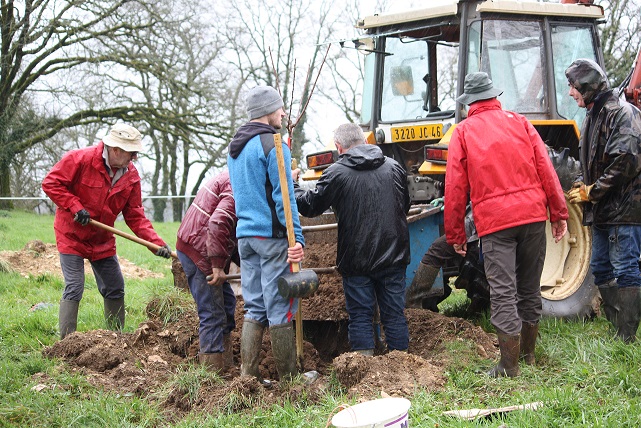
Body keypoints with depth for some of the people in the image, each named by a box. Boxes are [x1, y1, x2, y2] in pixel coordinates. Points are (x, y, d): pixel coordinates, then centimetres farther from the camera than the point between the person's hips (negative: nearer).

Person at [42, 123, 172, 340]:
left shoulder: (131, 175, -5)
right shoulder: (80, 159, -21)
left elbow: (135, 216, -2)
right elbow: (50, 183, -17)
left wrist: (156, 242, -14)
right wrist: (75, 206, -26)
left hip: (103, 240, 6)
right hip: (72, 235, -6)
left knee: (115, 290, 10)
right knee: (74, 289, -12)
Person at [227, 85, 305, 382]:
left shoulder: (235, 148, 17)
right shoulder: (273, 145, -11)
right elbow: (284, 197, -16)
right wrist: (297, 238, -17)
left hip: (245, 235, 8)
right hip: (271, 236, -8)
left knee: (254, 307, 11)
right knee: (280, 309, -2)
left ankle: (247, 372, 9)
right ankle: (288, 377, 4)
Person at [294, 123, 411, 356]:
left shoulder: (336, 173, -9)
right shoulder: (394, 167, 6)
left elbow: (310, 206, -1)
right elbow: (405, 206, 19)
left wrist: (292, 186, 16)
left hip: (356, 259, -3)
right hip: (393, 258, 4)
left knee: (360, 315, 6)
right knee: (394, 313, 10)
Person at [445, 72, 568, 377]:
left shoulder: (463, 133, 4)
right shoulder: (519, 122, 10)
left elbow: (455, 188, 2)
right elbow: (546, 170, 6)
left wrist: (455, 234, 8)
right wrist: (559, 213, 10)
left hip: (493, 221, -3)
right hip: (533, 214, 3)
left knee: (503, 293, -3)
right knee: (530, 288, 16)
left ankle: (510, 366, -4)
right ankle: (528, 354, 28)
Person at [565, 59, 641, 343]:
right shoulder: (594, 116, 15)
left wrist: (591, 192, -17)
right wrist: (581, 184, 5)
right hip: (603, 209, 10)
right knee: (601, 268, 13)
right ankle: (616, 327, 22)